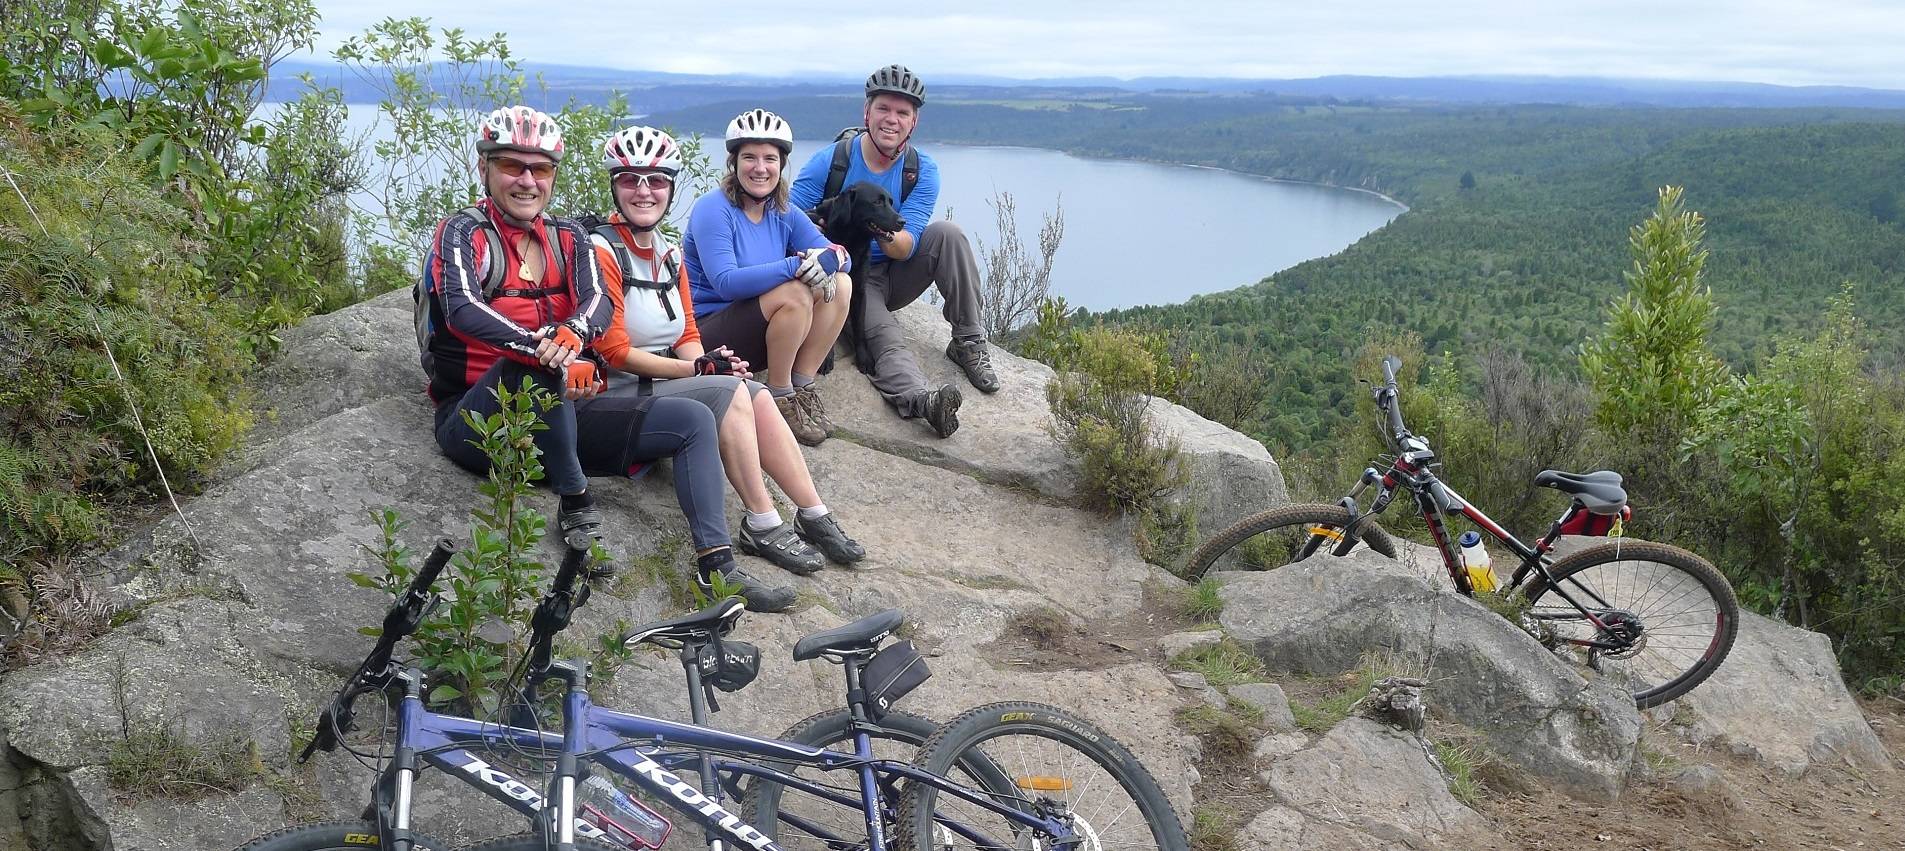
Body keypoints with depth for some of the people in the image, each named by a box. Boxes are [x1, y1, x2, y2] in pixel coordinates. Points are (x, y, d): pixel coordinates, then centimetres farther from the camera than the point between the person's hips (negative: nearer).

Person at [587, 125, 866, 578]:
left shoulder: (670, 253, 15)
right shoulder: (601, 250, -11)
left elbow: (687, 336, 13)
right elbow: (613, 351, -16)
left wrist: (711, 362, -10)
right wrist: (697, 368, -15)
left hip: (670, 383, 7)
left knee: (757, 395, -18)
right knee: (729, 392, -27)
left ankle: (814, 516, -15)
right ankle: (762, 526, -21)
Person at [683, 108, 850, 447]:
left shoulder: (784, 215, 7)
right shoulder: (713, 209, -15)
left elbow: (835, 252, 0)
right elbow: (726, 282, -28)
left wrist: (831, 258, -26)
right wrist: (797, 265, -34)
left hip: (758, 332, 7)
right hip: (708, 329, -7)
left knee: (840, 284, -11)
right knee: (794, 293, -30)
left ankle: (803, 386, -6)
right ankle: (780, 396, -14)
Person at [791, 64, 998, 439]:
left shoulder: (922, 171, -6)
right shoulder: (830, 161, -11)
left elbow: (906, 249, -14)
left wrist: (885, 233, -39)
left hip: (895, 275, 3)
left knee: (947, 233, -22)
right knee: (883, 339, -34)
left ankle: (969, 343, -16)